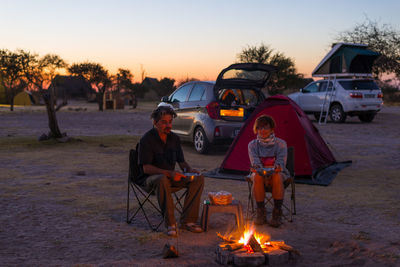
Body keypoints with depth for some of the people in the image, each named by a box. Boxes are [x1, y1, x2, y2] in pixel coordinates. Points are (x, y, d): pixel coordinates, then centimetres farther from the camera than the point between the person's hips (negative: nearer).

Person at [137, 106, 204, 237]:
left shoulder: (174, 138, 7)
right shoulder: (146, 139, -13)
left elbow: (181, 162, 12)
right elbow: (146, 168, -19)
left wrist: (190, 170, -12)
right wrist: (169, 173, -31)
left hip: (170, 176, 6)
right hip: (149, 178, -6)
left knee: (198, 178, -15)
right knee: (162, 180, -41)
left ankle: (187, 220, -15)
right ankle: (170, 223, -33)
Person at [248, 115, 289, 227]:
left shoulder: (280, 143, 0)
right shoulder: (252, 145, 3)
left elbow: (281, 160, -12)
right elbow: (255, 161, -10)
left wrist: (278, 167, -37)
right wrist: (258, 169, -35)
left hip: (276, 173, -1)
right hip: (260, 173, 1)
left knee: (277, 177, -39)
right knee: (257, 177, -37)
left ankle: (277, 214, -28)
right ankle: (261, 213, -24)